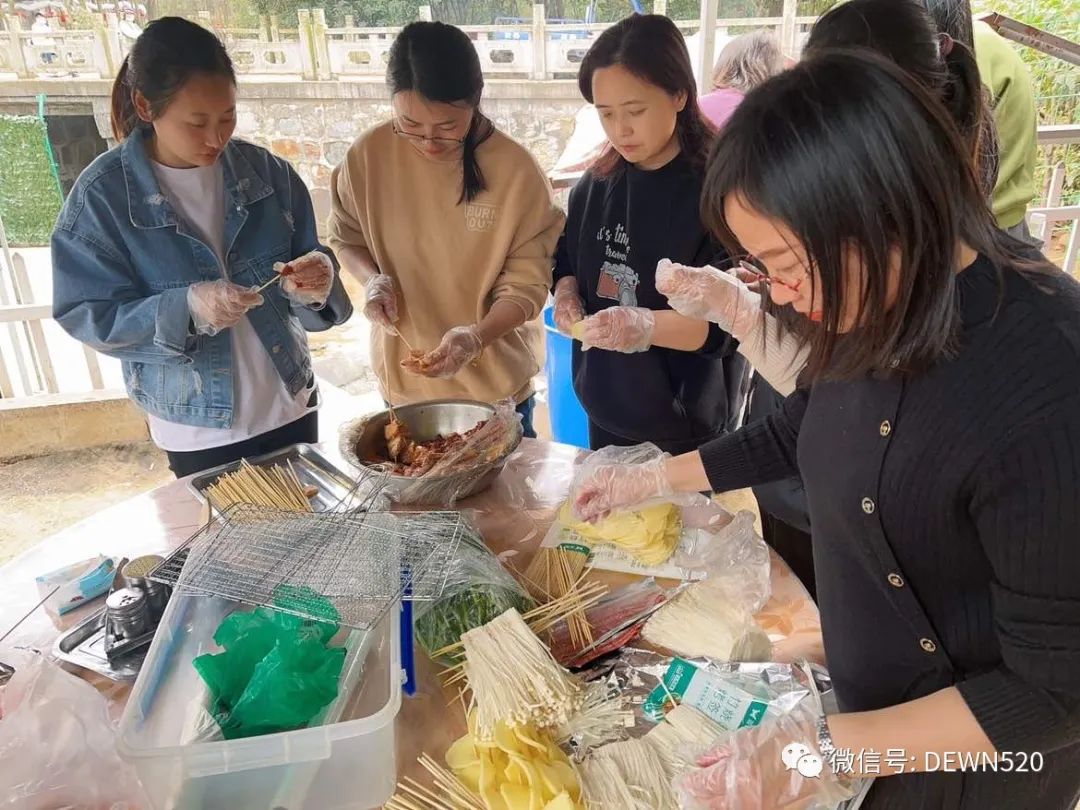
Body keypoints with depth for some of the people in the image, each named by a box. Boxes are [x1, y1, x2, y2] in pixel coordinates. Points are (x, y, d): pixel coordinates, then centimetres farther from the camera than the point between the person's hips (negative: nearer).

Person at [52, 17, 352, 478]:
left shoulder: (267, 173, -5)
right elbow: (88, 316, -11)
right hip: (197, 428, -2)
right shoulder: (102, 194, -12)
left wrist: (316, 281, -23)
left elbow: (309, 260, 1)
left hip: (290, 404, 3)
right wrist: (185, 308, -28)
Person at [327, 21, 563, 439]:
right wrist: (373, 279, -15)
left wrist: (475, 338, -31)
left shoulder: (516, 170, -18)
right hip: (402, 376, 3)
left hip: (496, 380, -2)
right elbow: (346, 238, 5)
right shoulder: (368, 155, -11)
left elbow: (527, 284, -15)